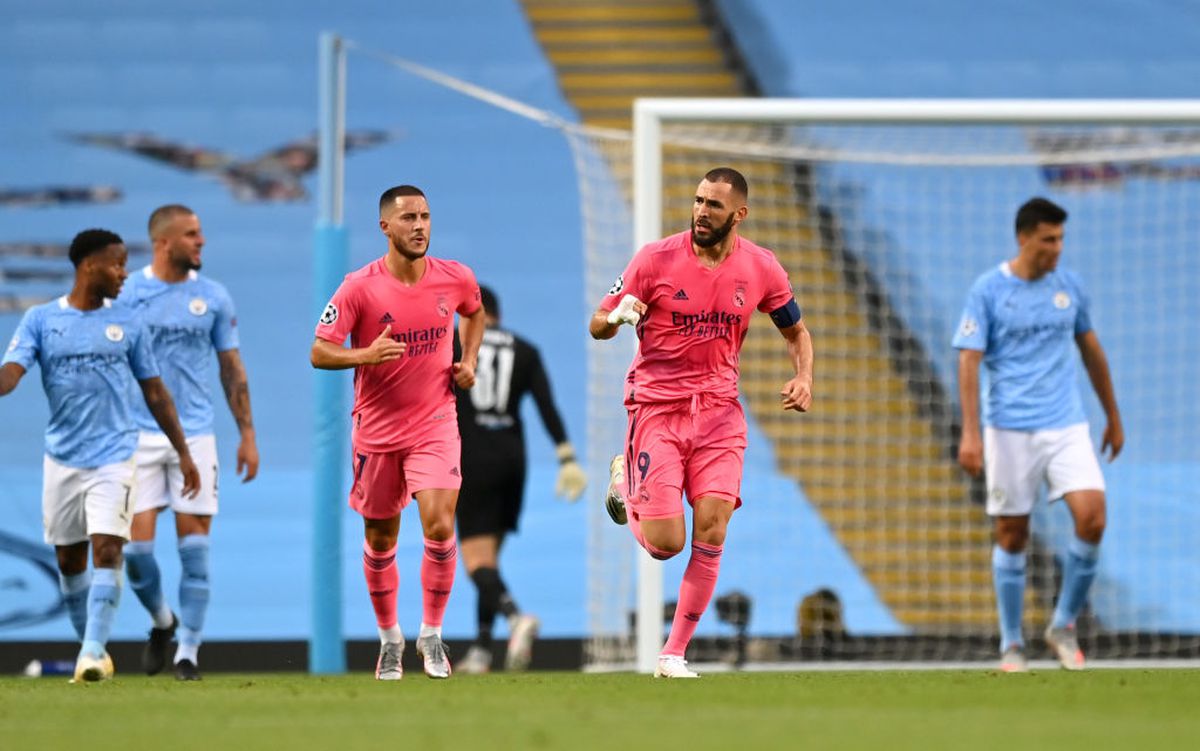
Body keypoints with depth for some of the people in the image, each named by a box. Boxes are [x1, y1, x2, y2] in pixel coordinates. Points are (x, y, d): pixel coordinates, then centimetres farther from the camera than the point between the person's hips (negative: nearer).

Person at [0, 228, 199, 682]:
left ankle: (94, 652, -19)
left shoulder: (127, 323, 4)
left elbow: (154, 392, 11)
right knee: (68, 560, 8)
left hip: (113, 455, -1)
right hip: (62, 457, 1)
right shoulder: (41, 320, 0)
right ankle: (90, 646, 24)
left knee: (106, 551, -15)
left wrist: (183, 453, 10)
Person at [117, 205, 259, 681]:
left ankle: (188, 650, 5)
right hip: (140, 437, -1)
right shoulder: (127, 295, 0)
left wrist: (247, 433, 6)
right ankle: (161, 620, 23)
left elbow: (232, 369, 11)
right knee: (136, 545, -5)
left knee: (194, 547, -4)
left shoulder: (213, 298, 5)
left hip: (194, 435, 1)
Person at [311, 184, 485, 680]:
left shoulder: (455, 279, -3)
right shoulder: (360, 287, -12)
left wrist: (468, 361, 6)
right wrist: (367, 355, -28)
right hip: (377, 428, 0)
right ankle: (389, 639, 29)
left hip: (435, 424, 0)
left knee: (439, 527, -16)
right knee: (380, 540, 9)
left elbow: (474, 312, 21)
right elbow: (320, 352, -11)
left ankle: (432, 634, 1)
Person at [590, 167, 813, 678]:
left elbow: (796, 333, 16)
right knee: (665, 543, -9)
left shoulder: (761, 269, 1)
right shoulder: (656, 259, -7)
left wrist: (804, 378, -4)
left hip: (719, 410, 2)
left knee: (711, 530, -13)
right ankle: (624, 480, 27)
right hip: (657, 406, -2)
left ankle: (675, 653, 0)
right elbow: (598, 325, -1)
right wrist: (617, 318, -26)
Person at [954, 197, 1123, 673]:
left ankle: (1063, 625, 3)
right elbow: (969, 360, -7)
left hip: (1067, 425, 3)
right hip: (1009, 431, -3)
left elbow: (1091, 352, 20)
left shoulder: (1068, 287, 8)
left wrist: (1114, 418, 24)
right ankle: (1011, 645, 14)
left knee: (1091, 516, -14)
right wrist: (969, 434, -16)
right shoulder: (988, 290, -4)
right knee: (1012, 535, 1)